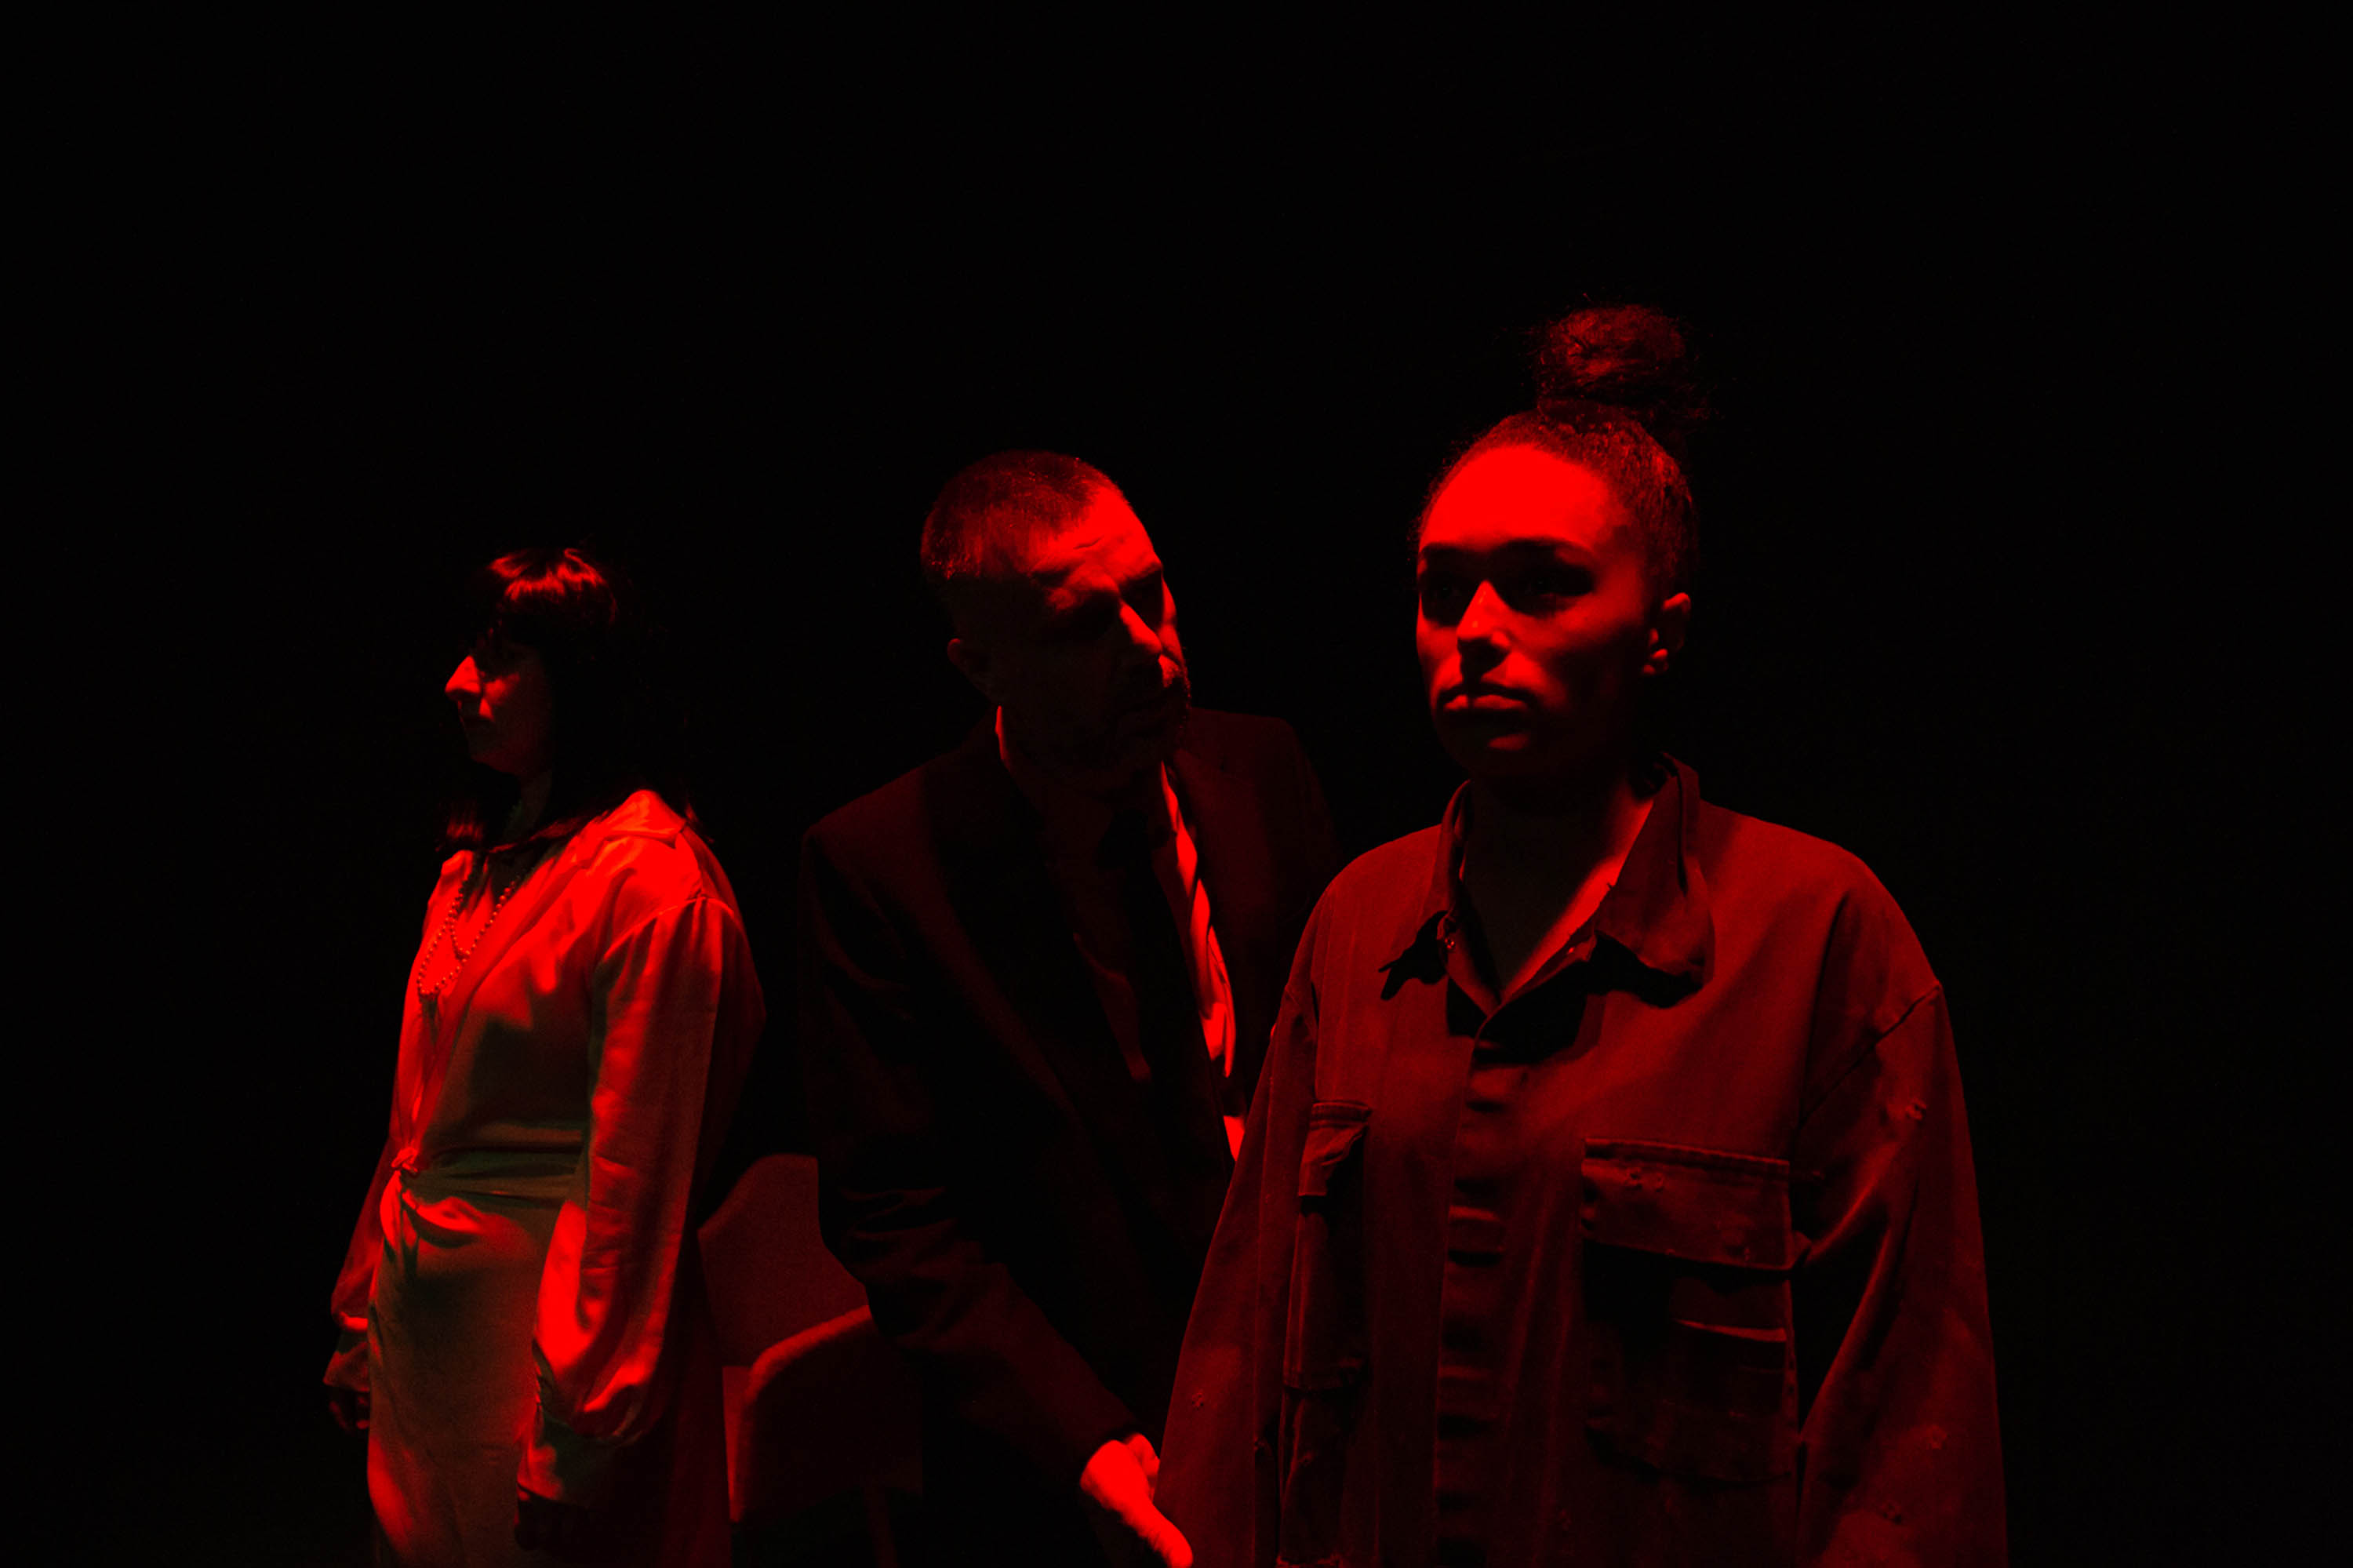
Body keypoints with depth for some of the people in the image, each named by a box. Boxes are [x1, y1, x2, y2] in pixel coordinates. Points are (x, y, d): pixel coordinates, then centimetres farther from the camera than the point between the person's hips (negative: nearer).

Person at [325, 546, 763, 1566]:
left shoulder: (651, 884, -17)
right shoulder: (479, 862, 10)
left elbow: (635, 1174, -19)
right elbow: (421, 1112, 14)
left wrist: (577, 1439, -18)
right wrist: (361, 1311, 15)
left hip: (540, 1326, -8)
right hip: (427, 1324, 8)